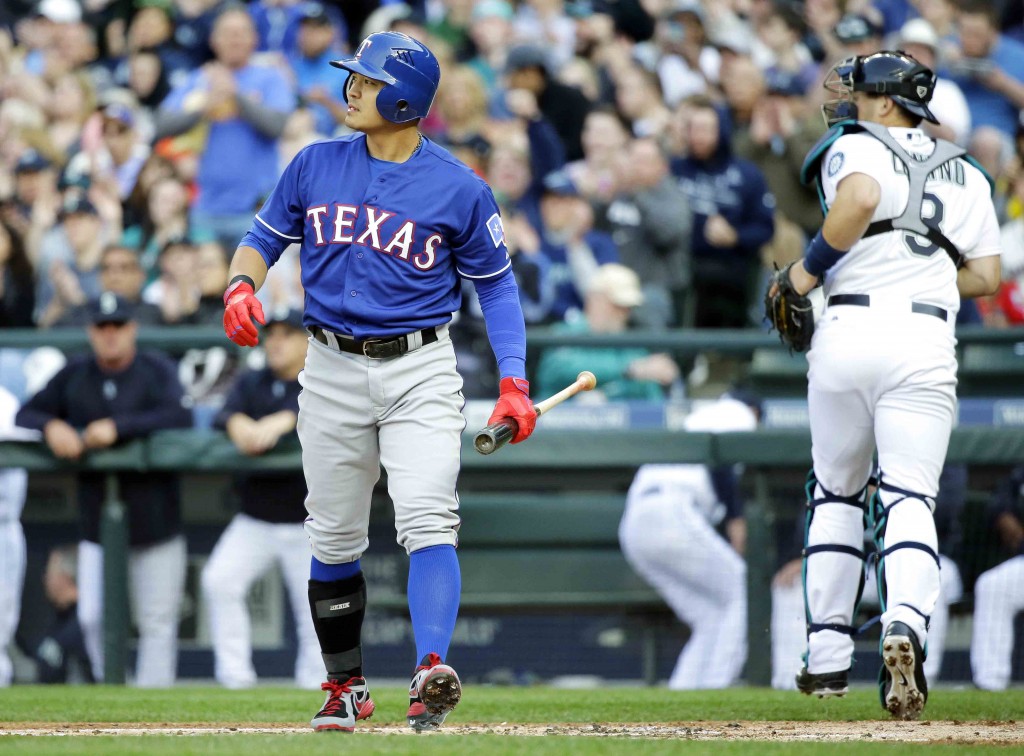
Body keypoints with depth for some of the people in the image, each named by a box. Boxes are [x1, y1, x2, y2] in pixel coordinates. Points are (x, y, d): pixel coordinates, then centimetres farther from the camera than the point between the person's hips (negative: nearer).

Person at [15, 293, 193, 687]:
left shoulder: (157, 370, -4)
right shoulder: (75, 375, 7)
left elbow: (180, 416, -20)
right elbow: (25, 415, 8)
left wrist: (117, 426, -28)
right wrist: (51, 426, -16)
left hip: (154, 520, -3)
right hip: (96, 518, 3)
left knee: (157, 621, -2)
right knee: (93, 617, -3)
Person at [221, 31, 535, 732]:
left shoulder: (459, 189, -4)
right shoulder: (316, 167, 4)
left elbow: (497, 284, 4)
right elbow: (263, 238, 13)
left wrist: (514, 382, -6)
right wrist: (241, 285, -11)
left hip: (421, 370, -3)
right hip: (333, 371, 3)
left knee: (427, 519, -19)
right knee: (334, 539, 8)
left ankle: (432, 673, -31)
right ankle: (346, 686, 21)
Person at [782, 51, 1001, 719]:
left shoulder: (854, 148, 6)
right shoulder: (966, 174, 21)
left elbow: (861, 197, -18)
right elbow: (985, 277, 16)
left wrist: (810, 267, -8)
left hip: (849, 330, -2)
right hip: (927, 341, 2)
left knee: (835, 492, 15)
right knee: (909, 497, -5)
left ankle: (828, 657, 16)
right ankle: (906, 628, -33)